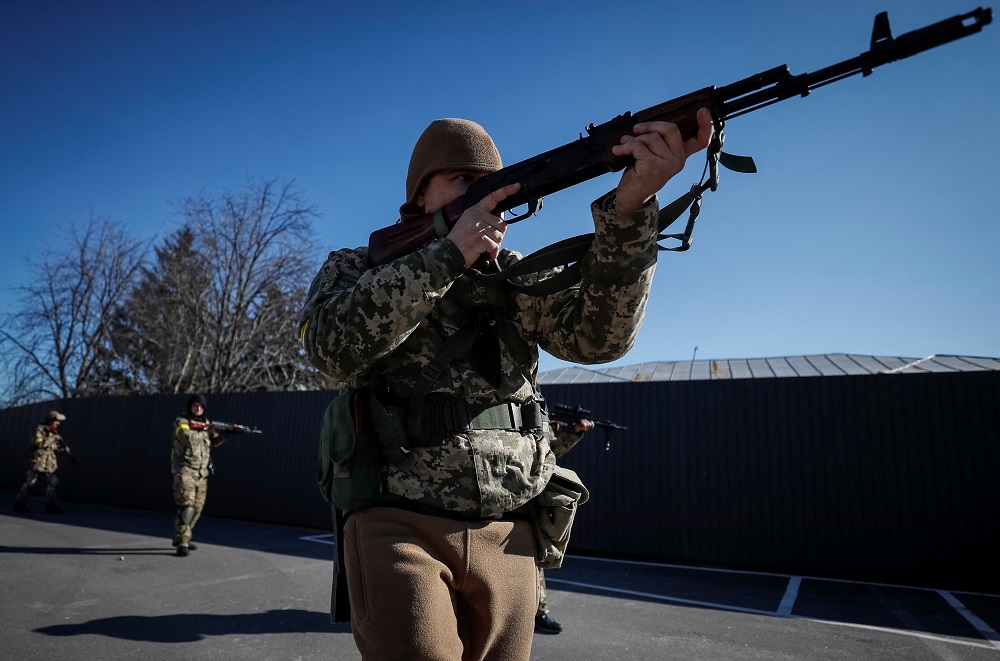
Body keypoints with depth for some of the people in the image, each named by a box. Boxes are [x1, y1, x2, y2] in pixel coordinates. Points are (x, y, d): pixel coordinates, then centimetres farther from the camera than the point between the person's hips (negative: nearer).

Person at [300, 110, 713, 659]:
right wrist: (449, 253, -18)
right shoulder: (354, 267, 6)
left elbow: (597, 335, -7)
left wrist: (630, 203, -20)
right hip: (399, 529, -2)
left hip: (507, 539, 3)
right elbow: (334, 347, -16)